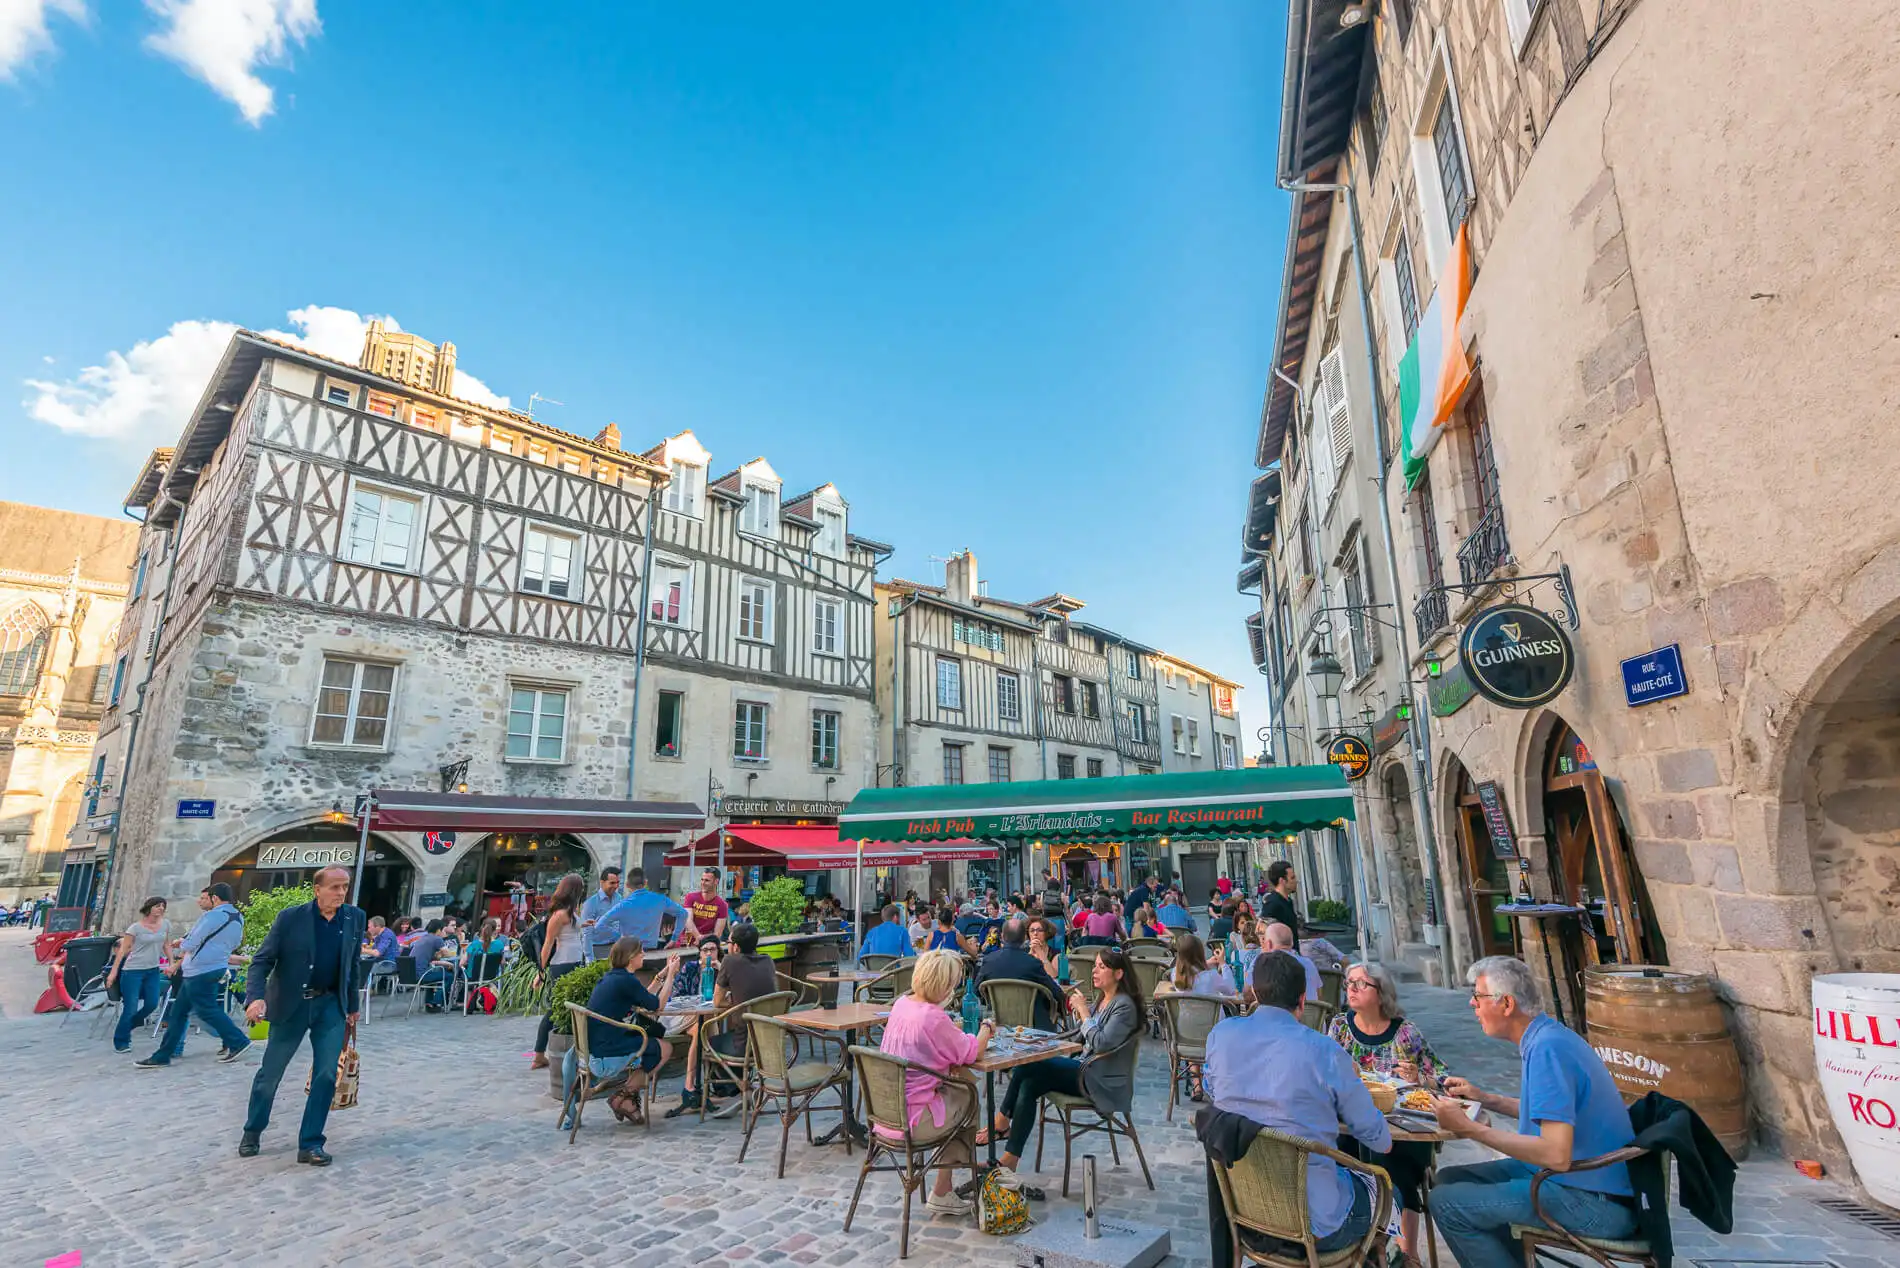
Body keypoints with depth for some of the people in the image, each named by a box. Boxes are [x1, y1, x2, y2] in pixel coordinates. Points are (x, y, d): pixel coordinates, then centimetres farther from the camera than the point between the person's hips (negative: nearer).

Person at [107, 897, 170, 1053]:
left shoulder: (164, 924, 5)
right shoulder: (136, 927, -10)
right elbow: (123, 950, -9)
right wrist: (113, 972, -14)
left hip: (153, 971, 5)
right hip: (133, 971, -5)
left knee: (152, 1004, 2)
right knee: (130, 1008, -4)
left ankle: (126, 1028, 28)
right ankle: (120, 1042, 15)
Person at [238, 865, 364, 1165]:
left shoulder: (354, 918, -4)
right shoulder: (290, 918, -14)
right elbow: (262, 960, -12)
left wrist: (352, 1006, 10)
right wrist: (257, 997, -28)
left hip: (331, 1004, 2)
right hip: (291, 1004, -2)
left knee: (326, 1075, -2)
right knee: (270, 1074, 12)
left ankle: (310, 1143, 10)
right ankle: (252, 1132, 37)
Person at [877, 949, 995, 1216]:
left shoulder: (902, 1003, 0)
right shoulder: (934, 1019, -25)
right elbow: (970, 1053, -12)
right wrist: (986, 1029, 5)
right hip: (910, 1121, -8)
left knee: (958, 1090, 20)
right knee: (968, 1098, 13)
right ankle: (941, 1193, 25)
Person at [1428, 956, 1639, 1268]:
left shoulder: (1547, 1048, -24)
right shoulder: (1547, 1035, 6)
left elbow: (1557, 1155, -29)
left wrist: (1469, 1128, -23)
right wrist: (1484, 1098, 18)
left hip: (1596, 1203, -10)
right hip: (1583, 1177, 10)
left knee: (1446, 1203, -15)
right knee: (1450, 1179, 9)